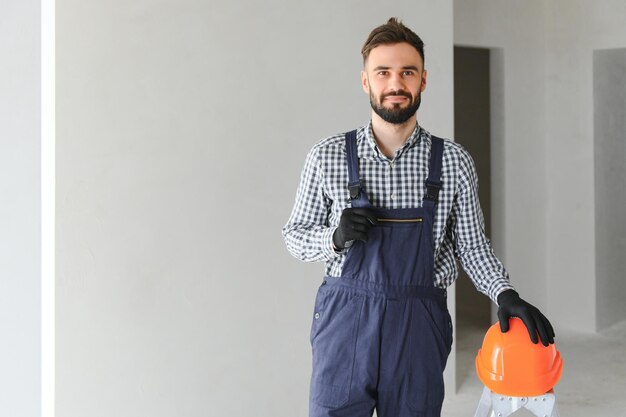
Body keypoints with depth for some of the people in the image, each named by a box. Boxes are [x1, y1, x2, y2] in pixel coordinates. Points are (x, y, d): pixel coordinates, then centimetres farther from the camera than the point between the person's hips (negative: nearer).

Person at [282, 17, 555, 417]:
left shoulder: (454, 161, 0)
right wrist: (336, 238, -12)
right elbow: (295, 234, 8)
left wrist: (506, 294, -9)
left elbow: (472, 245, 7)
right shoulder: (328, 157, -1)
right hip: (346, 322, 0)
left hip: (419, 325, 1)